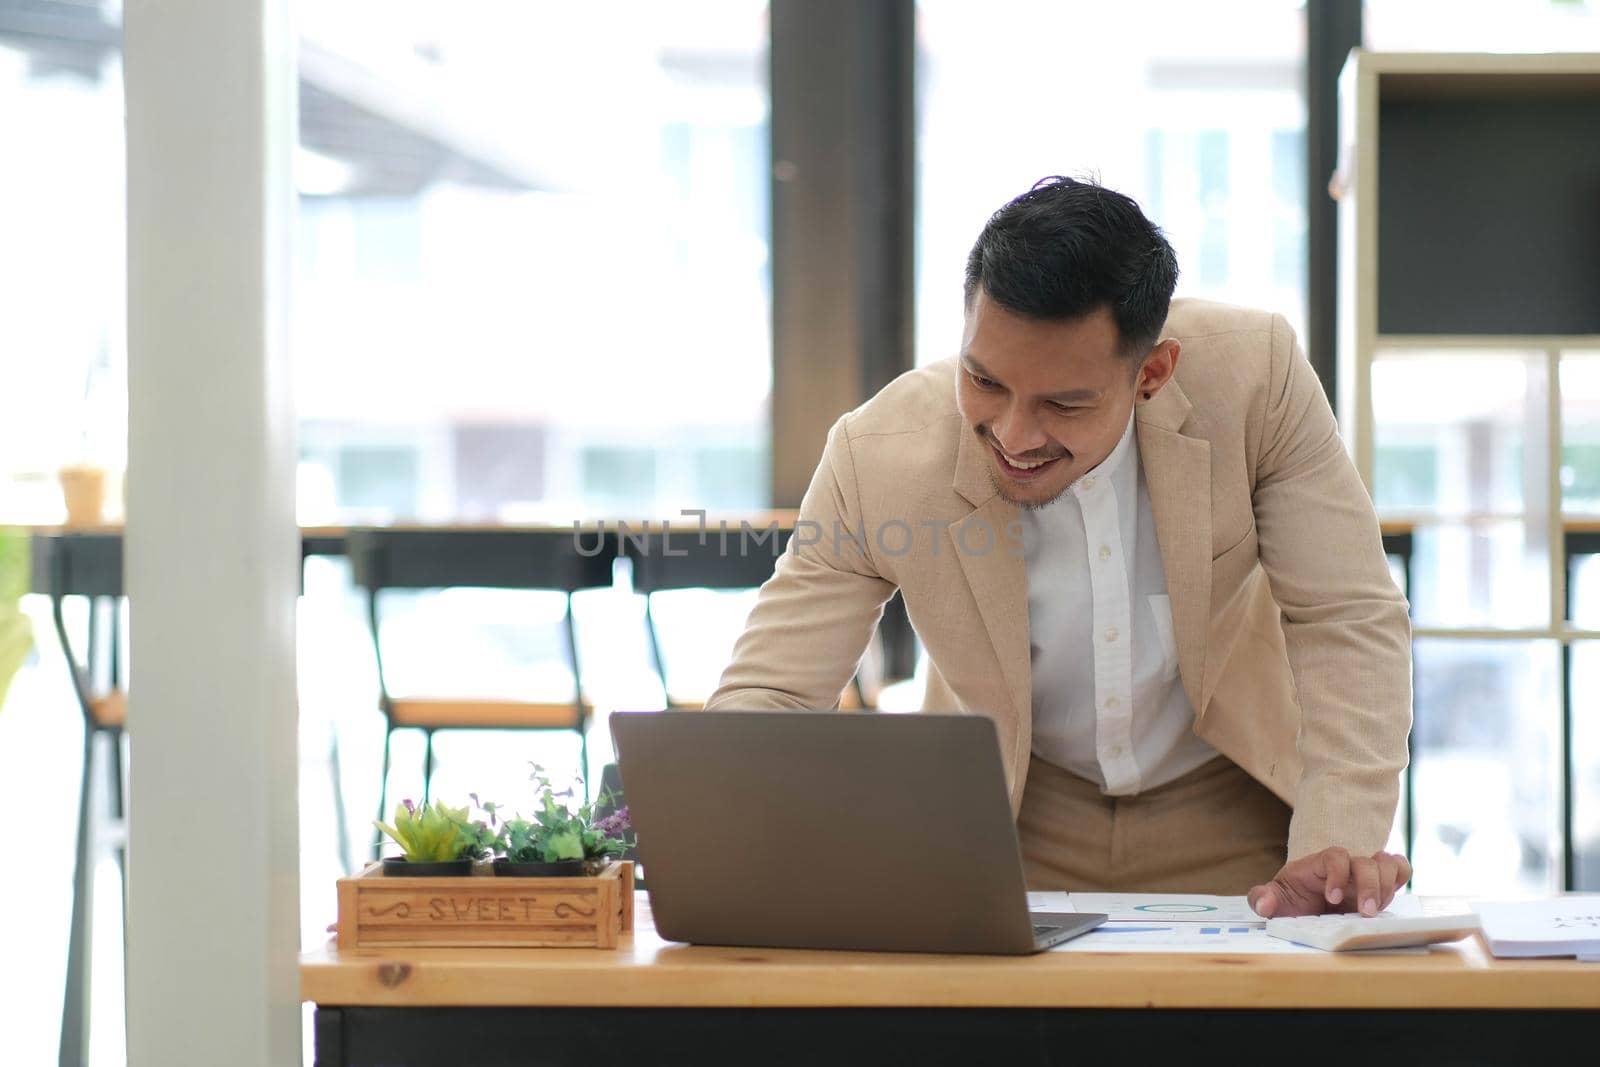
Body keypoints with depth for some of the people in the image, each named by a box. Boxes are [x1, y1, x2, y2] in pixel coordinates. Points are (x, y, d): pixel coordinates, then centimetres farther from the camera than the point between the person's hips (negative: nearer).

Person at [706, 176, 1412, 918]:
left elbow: (1346, 622, -17)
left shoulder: (1254, 375, -24)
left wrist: (1337, 843, -31)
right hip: (1009, 830, 0)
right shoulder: (877, 460, -24)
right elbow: (766, 696, -18)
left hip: (1228, 820, 0)